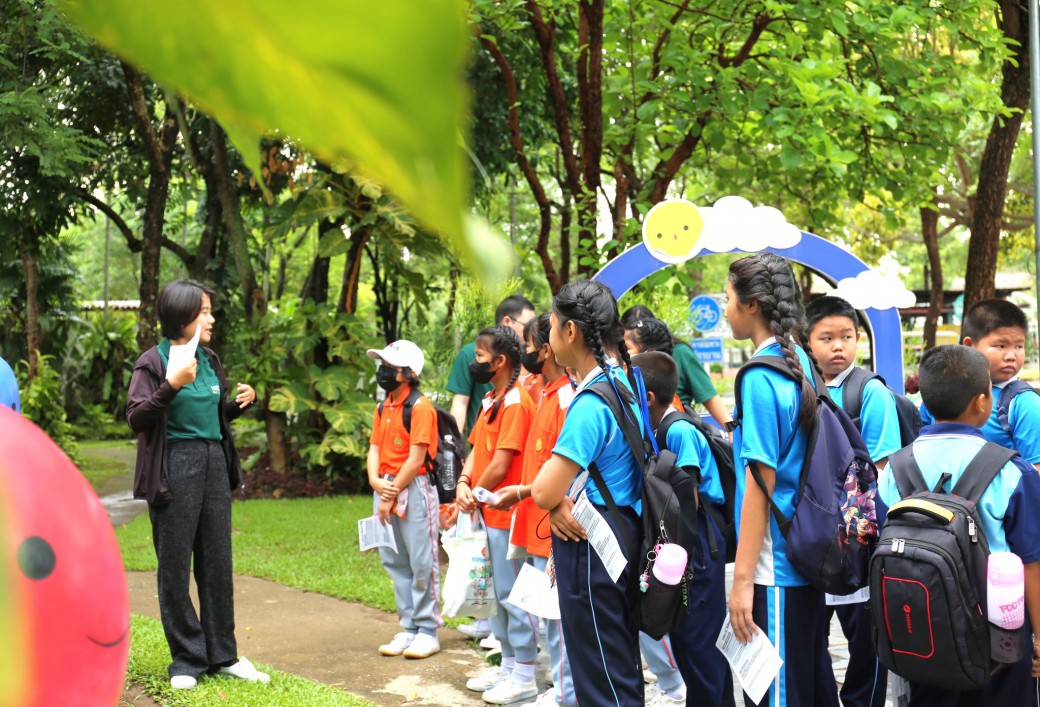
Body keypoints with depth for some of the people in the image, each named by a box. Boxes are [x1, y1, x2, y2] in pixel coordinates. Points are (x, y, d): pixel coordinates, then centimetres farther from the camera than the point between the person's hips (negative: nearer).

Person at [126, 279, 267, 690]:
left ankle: (223, 655, 18)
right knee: (175, 567, 1)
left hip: (214, 463, 6)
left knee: (218, 563, 9)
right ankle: (187, 660, 11)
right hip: (175, 467, -6)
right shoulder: (153, 362, -6)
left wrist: (242, 403, 5)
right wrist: (171, 385, -26)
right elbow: (136, 418, -14)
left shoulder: (210, 360, 12)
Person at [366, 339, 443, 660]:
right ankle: (409, 629, 20)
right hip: (386, 488, 8)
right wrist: (375, 481, -7)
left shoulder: (420, 406, -11)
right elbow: (375, 448, 12)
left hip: (414, 488, -8)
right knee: (395, 562, 11)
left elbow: (416, 457, -15)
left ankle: (428, 631, 6)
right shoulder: (382, 408, 13)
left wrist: (392, 494, -13)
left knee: (421, 563, -2)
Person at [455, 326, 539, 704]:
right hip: (491, 513, 10)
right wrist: (464, 484, -3)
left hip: (507, 513, -10)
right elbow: (476, 449, 14)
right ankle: (508, 665, 28)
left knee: (514, 595, -3)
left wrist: (477, 496, -6)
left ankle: (524, 677, 5)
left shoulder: (516, 402, -16)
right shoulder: (490, 400, 13)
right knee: (500, 592, 17)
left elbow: (501, 464, -19)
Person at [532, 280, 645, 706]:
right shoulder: (622, 385, 8)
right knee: (620, 669, 18)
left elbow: (543, 493, -22)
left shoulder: (591, 403, -22)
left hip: (591, 545, -9)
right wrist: (561, 498, -2)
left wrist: (557, 501, -1)